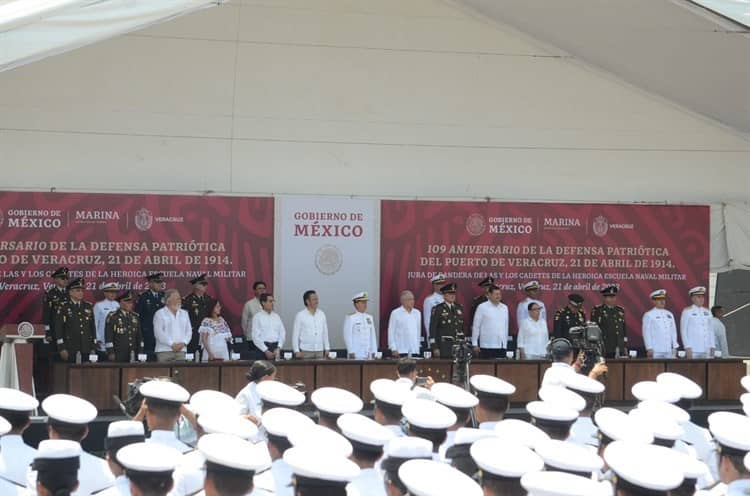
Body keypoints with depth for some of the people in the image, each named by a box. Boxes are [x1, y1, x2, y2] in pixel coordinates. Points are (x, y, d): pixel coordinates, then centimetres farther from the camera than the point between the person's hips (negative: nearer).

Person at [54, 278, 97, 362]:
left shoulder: (88, 306, 12)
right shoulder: (63, 307, -1)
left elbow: (92, 327, 14)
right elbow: (58, 328, -4)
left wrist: (93, 348, 9)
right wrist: (62, 348, -10)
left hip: (86, 349, 4)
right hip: (70, 350, -4)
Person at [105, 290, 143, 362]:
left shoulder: (135, 317, 14)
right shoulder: (112, 317, -2)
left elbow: (139, 336, 17)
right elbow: (108, 337, -5)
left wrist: (140, 351, 11)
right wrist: (111, 353, -10)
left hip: (132, 353, 4)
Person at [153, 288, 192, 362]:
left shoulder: (184, 313, 18)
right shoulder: (160, 313, 3)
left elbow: (189, 331, 13)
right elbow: (158, 333, -7)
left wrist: (183, 343, -6)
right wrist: (172, 344, -14)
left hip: (181, 350, 4)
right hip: (164, 350, -4)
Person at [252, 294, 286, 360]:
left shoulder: (276, 316, 13)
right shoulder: (257, 317, 0)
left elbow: (282, 333, 9)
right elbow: (256, 337, -6)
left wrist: (279, 348, -6)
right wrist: (266, 351, -12)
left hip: (276, 348, 4)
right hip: (263, 348, -4)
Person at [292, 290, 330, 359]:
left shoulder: (321, 314, 9)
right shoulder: (300, 315, -2)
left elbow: (325, 333, 14)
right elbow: (295, 334, -2)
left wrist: (327, 348, 11)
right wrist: (297, 351, -7)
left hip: (320, 351, 4)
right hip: (306, 351, -4)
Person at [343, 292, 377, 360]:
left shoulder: (369, 318, 13)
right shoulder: (350, 318, -5)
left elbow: (373, 336, 15)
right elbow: (347, 336, -8)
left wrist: (373, 352, 10)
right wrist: (351, 352, -13)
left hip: (368, 354, 6)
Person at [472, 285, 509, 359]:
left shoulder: (504, 308, 13)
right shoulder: (482, 307, -1)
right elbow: (475, 326, 0)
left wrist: (505, 343, 17)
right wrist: (475, 344, -2)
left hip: (501, 346, 4)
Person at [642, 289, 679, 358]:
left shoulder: (669, 314, 16)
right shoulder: (648, 315, 0)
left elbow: (673, 331, 17)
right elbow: (646, 333, -4)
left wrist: (675, 347, 10)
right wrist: (649, 349, -10)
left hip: (668, 350, 5)